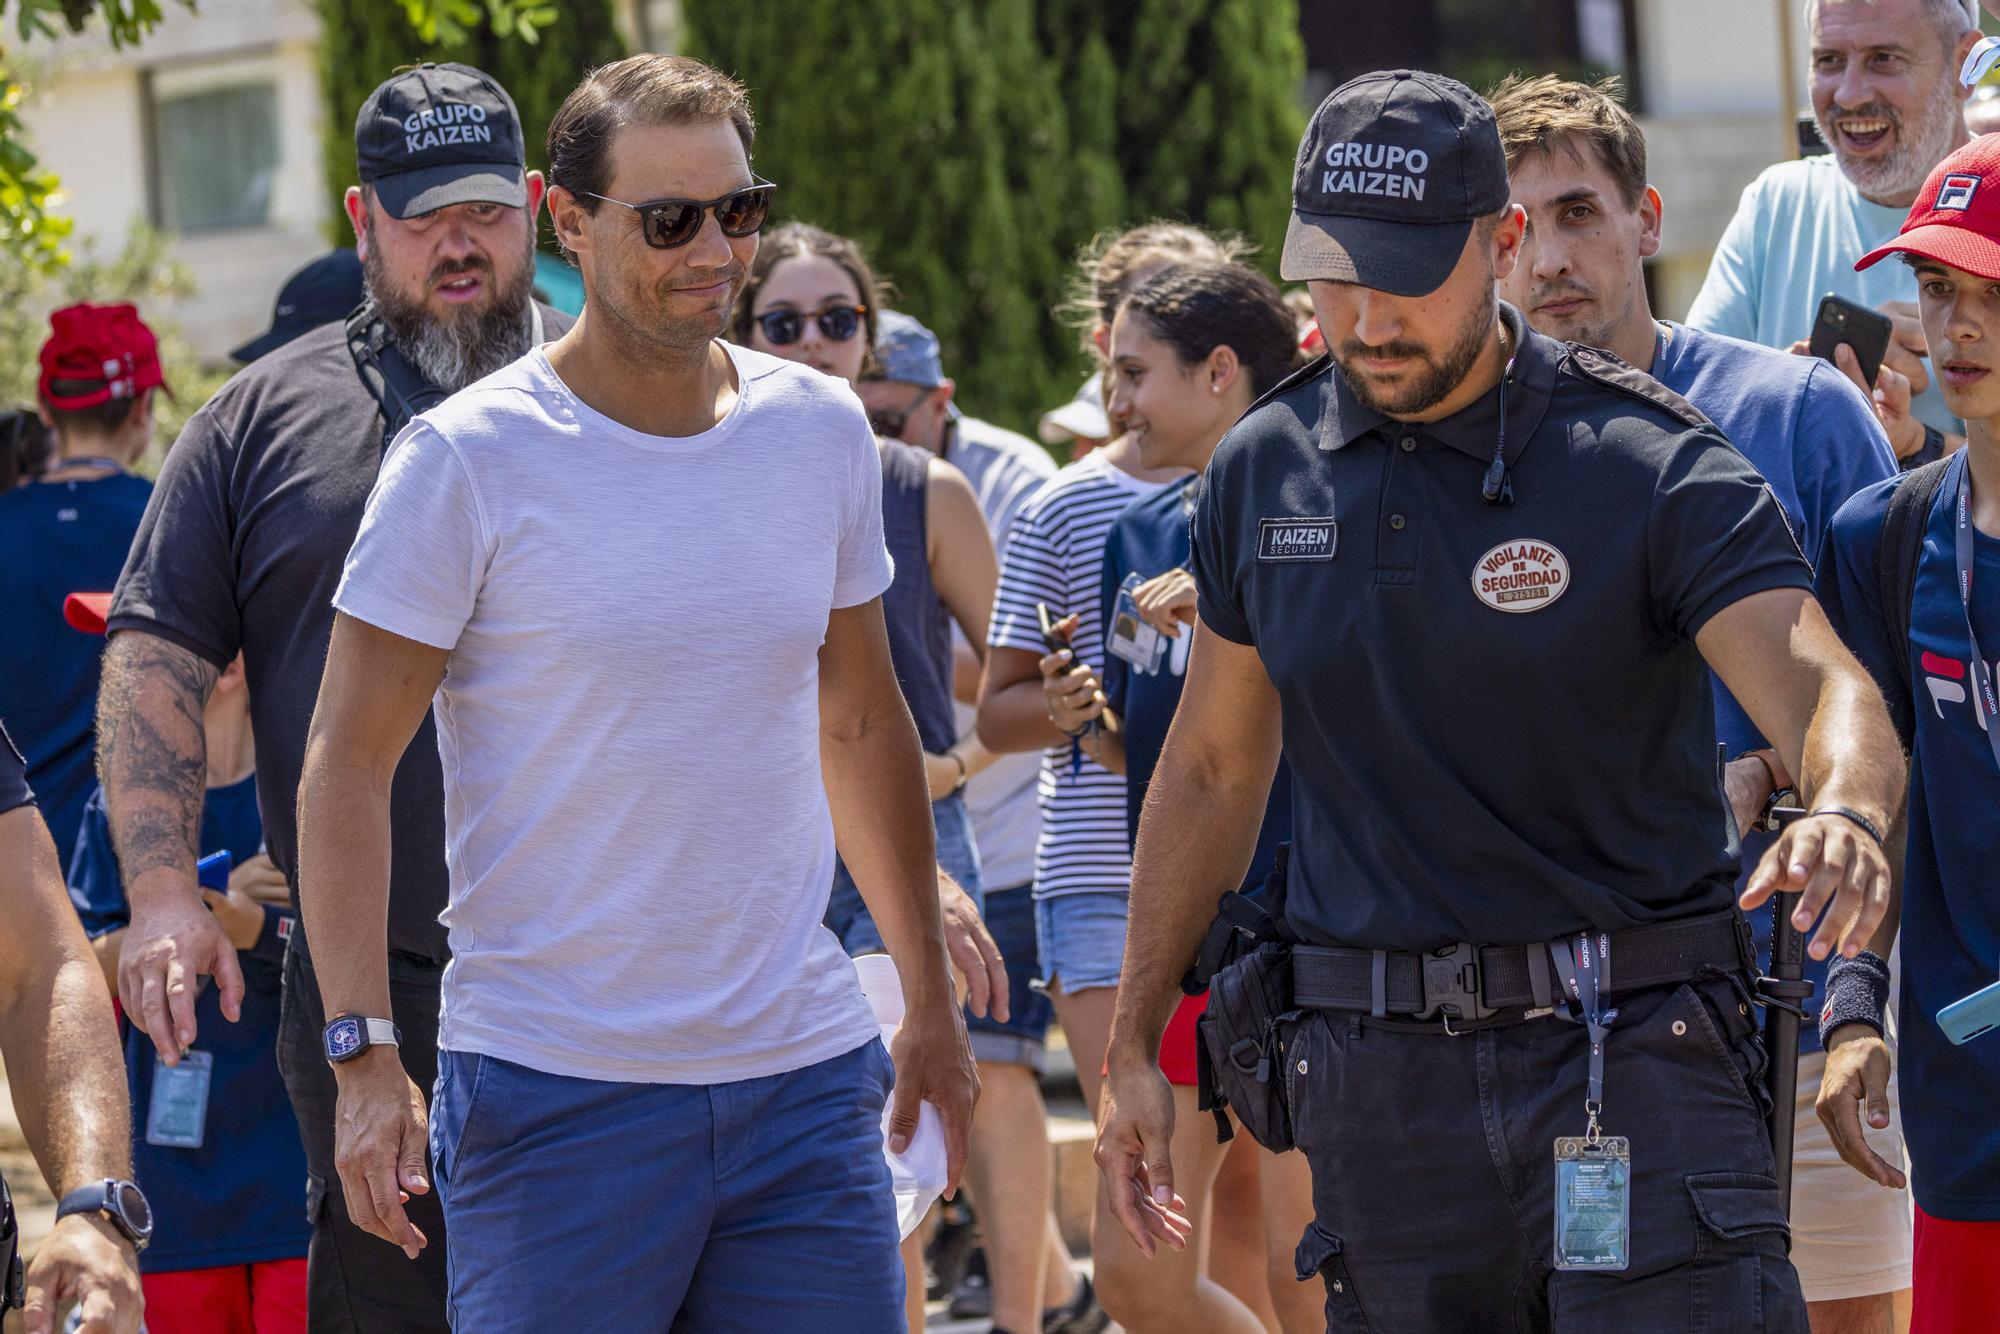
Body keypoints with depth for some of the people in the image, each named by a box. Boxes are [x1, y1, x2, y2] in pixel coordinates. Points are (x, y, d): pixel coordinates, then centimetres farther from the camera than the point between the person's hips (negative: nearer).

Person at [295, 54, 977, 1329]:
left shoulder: (823, 431, 8)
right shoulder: (467, 459, -7)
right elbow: (349, 764, -6)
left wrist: (931, 998, 20)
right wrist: (365, 1054, -14)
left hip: (807, 1076, 4)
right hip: (555, 1083, -4)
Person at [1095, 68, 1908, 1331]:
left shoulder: (1652, 462, -7)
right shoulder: (1262, 471, 8)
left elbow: (1818, 684, -20)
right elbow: (1213, 767, 18)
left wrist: (1845, 812, -44)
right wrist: (1136, 1045, 16)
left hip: (1628, 1049, -4)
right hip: (1378, 1073, 4)